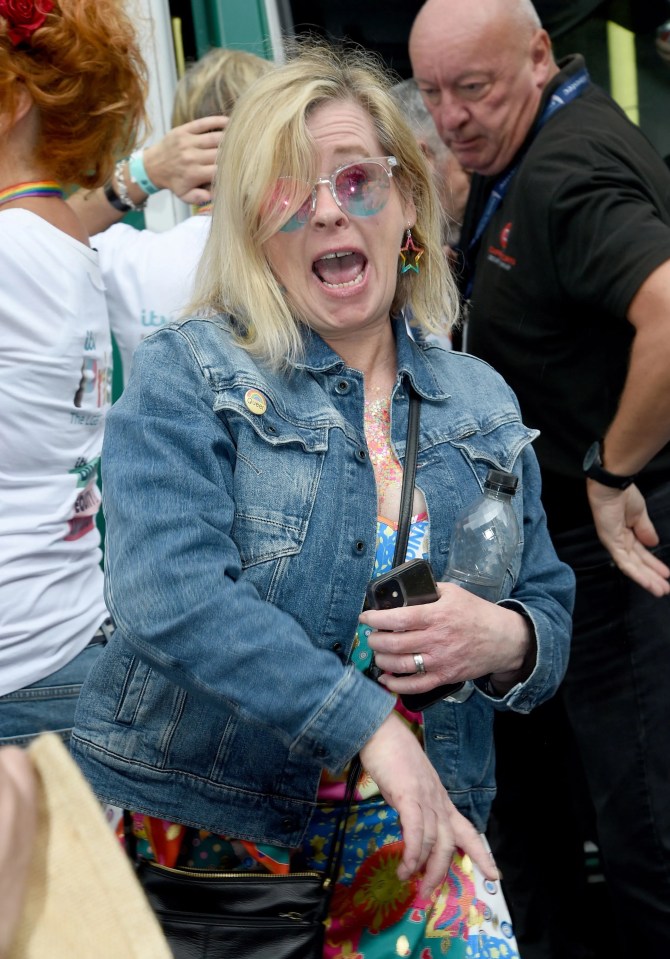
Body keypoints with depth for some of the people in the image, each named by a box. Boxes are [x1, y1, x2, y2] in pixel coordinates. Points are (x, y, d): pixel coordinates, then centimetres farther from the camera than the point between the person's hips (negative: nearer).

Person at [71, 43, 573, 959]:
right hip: (194, 822, -3)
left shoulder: (483, 404, 9)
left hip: (410, 829, 3)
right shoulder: (185, 376, -3)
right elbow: (168, 592, -18)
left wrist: (507, 639, -10)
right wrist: (368, 723, -24)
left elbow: (552, 617, 14)